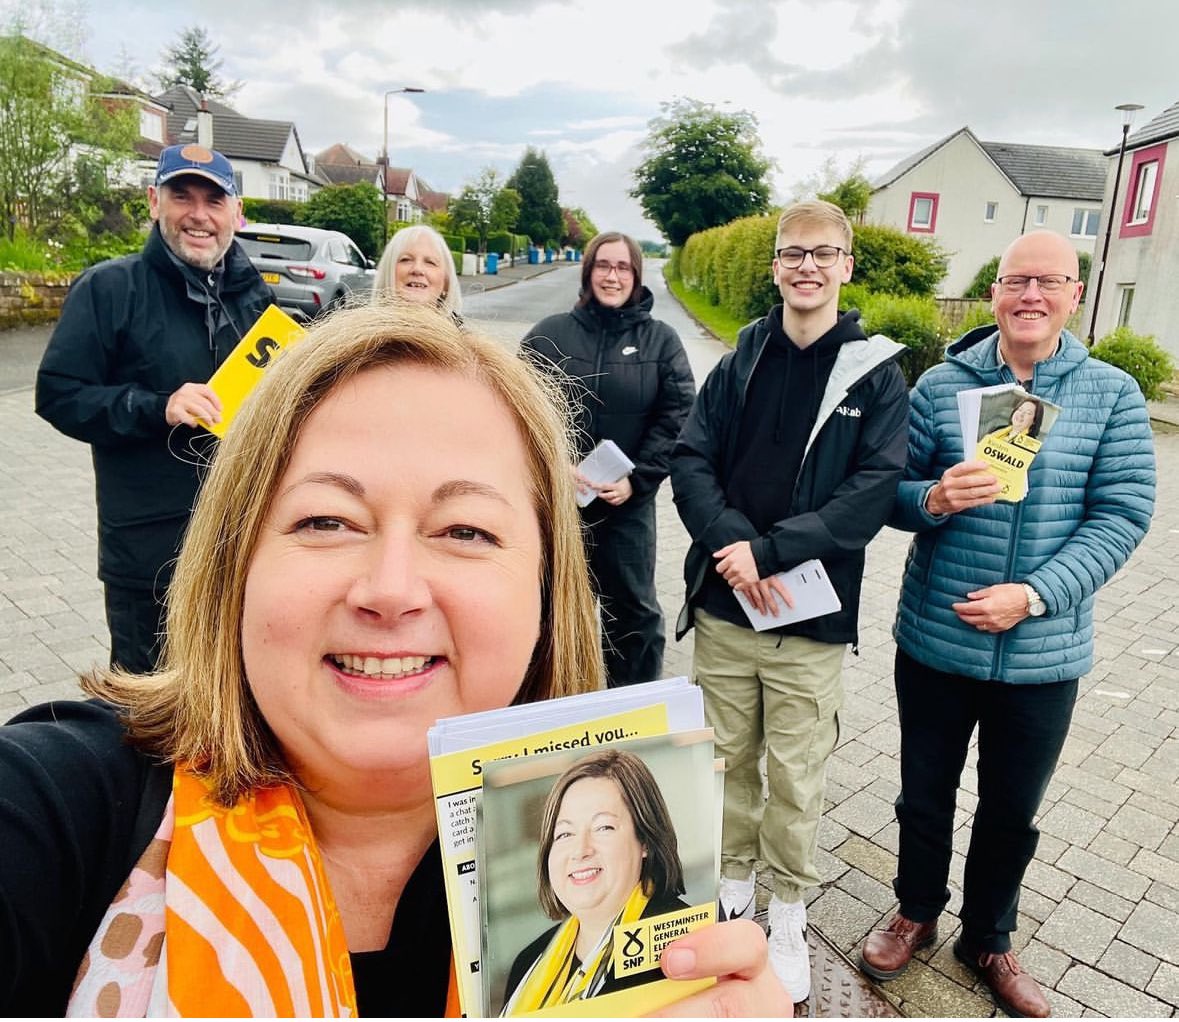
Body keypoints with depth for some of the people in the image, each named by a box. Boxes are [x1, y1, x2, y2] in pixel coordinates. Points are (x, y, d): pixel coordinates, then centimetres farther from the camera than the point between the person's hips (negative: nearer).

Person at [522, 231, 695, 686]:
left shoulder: (661, 340, 1)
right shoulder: (550, 333, 0)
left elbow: (676, 415, -4)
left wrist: (638, 479, -13)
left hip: (628, 501, 0)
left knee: (634, 606, 11)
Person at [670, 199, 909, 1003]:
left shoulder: (878, 374, -1)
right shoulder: (740, 363, 6)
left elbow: (875, 488, -11)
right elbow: (690, 460, -1)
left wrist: (771, 550, -19)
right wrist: (734, 548, -17)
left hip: (812, 615, -2)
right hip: (724, 605, 3)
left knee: (797, 777, 8)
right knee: (729, 758, 15)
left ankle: (790, 917, 31)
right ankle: (735, 890, 38)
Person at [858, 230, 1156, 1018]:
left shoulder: (1113, 395, -3)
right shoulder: (941, 384, -3)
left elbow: (1121, 516, -7)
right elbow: (889, 494, -2)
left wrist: (1034, 596, -19)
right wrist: (934, 499, -25)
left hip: (1044, 654, 1)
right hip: (935, 641, 0)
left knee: (1013, 811, 18)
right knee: (925, 796, 18)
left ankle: (988, 940, 43)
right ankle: (918, 913, 44)